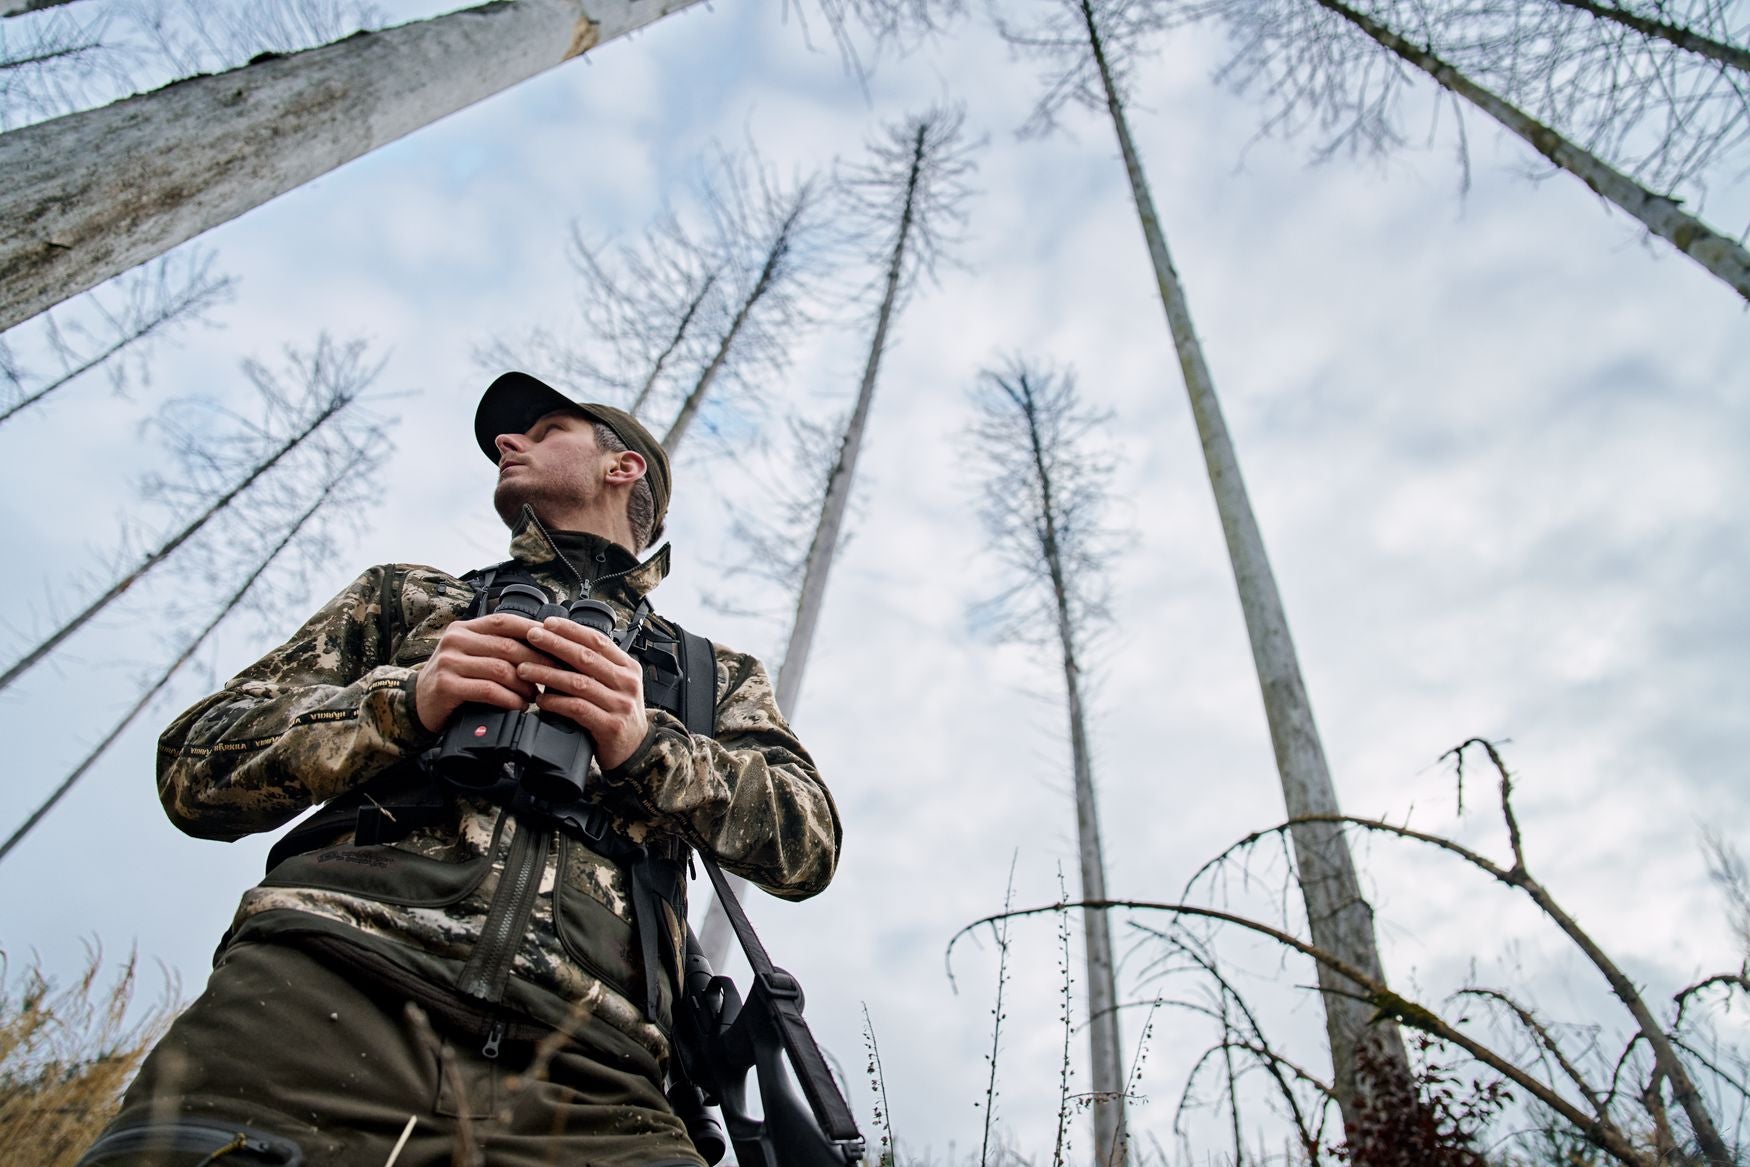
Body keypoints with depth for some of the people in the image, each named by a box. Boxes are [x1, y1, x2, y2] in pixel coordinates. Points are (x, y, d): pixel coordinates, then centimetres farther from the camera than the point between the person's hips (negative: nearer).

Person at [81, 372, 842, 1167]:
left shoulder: (716, 676, 22)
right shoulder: (407, 596, 24)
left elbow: (809, 844, 8)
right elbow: (194, 769, 16)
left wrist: (646, 745, -8)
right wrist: (402, 700, -2)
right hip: (321, 991, 2)